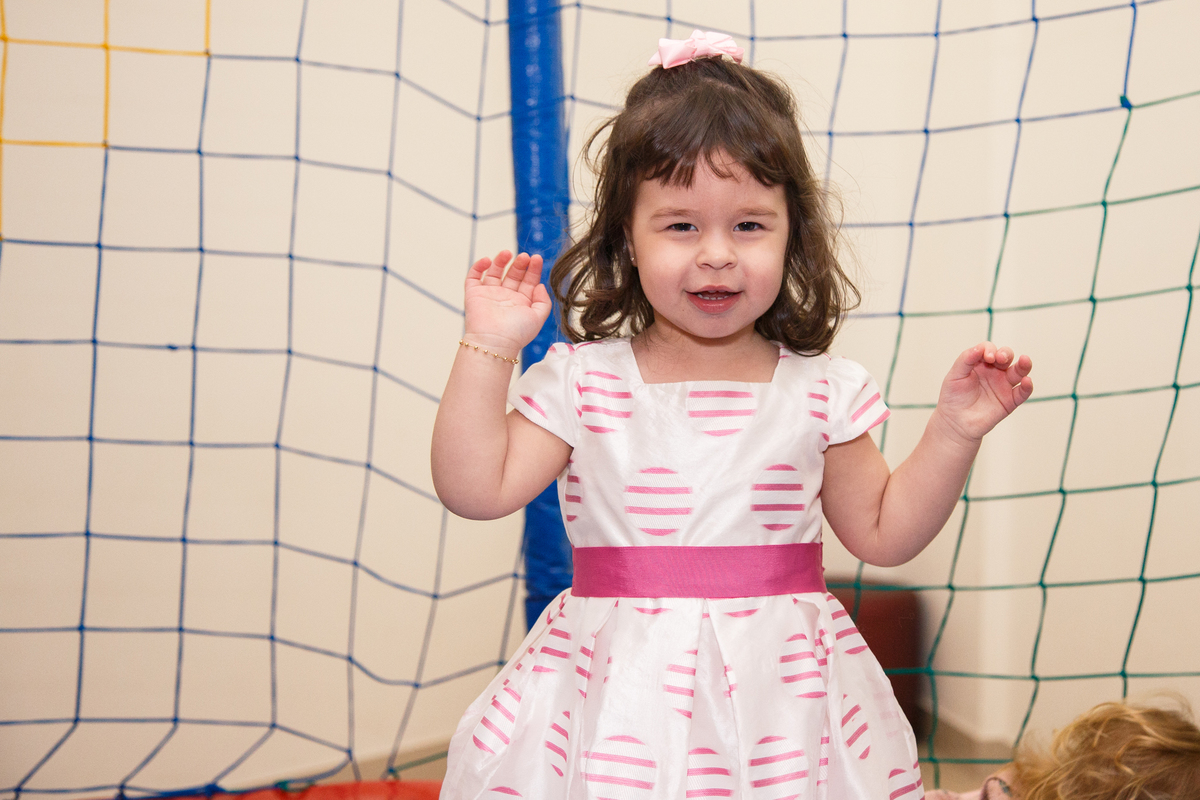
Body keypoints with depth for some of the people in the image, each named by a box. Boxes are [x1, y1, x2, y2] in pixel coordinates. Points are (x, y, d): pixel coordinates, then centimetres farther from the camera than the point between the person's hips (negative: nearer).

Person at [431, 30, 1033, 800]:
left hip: (778, 694, 1)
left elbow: (883, 532, 8)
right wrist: (489, 348, -7)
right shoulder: (583, 382, -1)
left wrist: (954, 431, -3)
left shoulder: (820, 392, 1)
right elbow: (477, 488, -5)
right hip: (621, 700, -1)